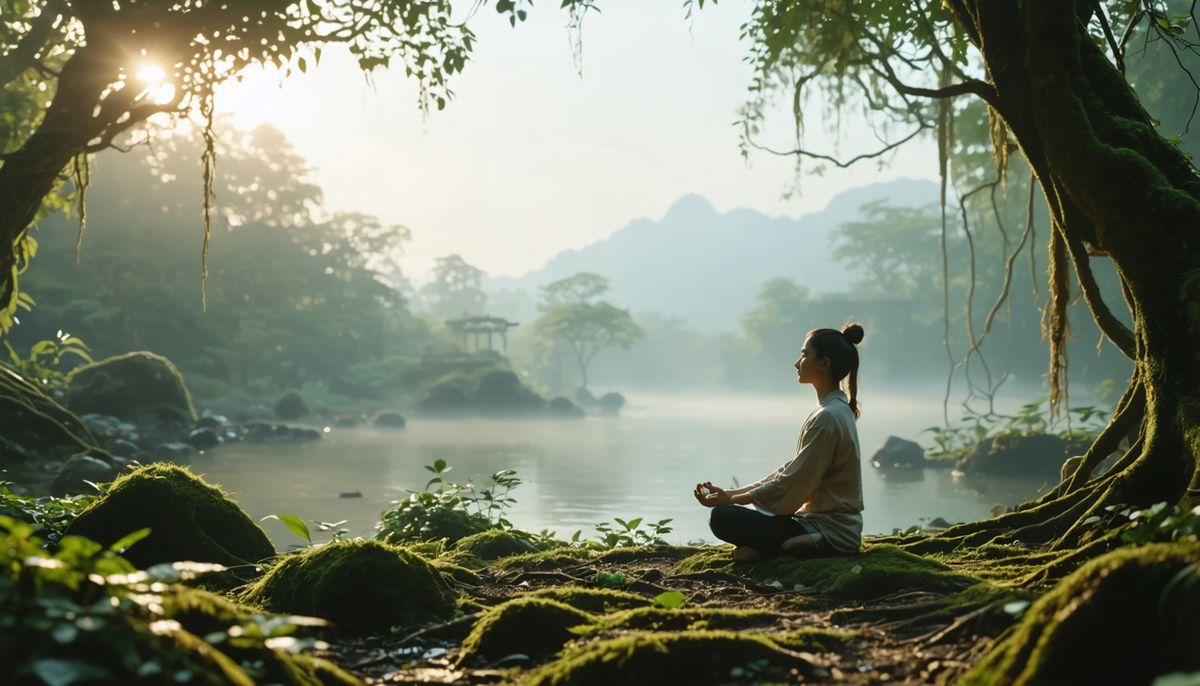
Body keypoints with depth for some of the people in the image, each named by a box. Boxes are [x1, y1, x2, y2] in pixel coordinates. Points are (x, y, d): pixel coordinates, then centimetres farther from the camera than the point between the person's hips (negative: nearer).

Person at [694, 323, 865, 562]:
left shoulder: (827, 418, -19)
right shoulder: (835, 410, 12)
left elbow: (792, 482, -19)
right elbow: (791, 471, 13)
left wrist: (729, 499, -10)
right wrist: (731, 493, 7)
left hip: (829, 533, -10)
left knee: (723, 517, -16)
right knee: (734, 513, 19)